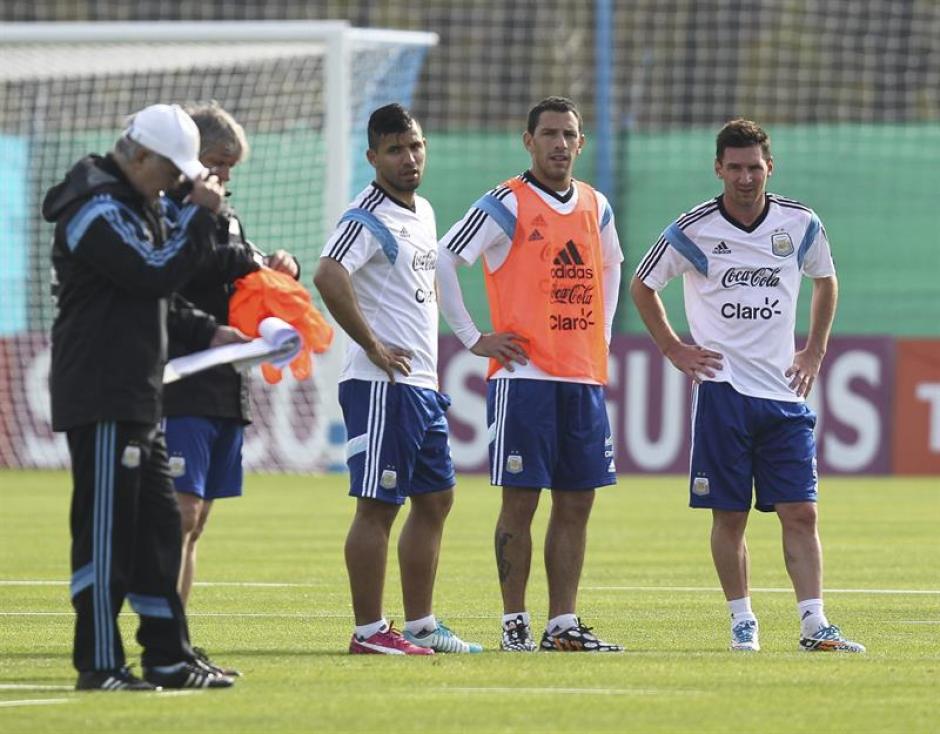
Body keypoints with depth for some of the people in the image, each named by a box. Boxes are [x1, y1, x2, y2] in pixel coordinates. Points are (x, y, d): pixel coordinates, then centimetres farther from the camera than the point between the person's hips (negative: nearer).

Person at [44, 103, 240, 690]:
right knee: (105, 530, -7)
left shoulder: (137, 205, 19)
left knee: (159, 526, 12)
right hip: (100, 397, -10)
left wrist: (205, 332, 16)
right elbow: (158, 274, -21)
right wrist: (200, 214, -13)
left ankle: (168, 657, 16)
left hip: (138, 397, 10)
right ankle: (100, 663, -4)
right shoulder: (97, 210, -14)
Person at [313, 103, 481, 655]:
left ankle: (421, 627, 20)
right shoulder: (369, 217, -13)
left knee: (435, 500, 13)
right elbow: (328, 276, -29)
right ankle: (370, 631, -4)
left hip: (423, 384, 10)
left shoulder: (424, 212, 16)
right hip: (384, 384, -10)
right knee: (378, 505, -7)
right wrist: (373, 346, -23)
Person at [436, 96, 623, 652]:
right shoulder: (506, 205, -5)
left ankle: (564, 623, 10)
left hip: (585, 377, 6)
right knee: (521, 502, -4)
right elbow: (443, 261, -7)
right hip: (524, 374, -6)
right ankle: (515, 623, 0)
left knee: (576, 504, 5)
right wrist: (473, 338, -7)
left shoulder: (596, 208, 13)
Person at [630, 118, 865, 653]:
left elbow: (826, 281, 21)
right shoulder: (693, 231, -4)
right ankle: (742, 621, 11)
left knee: (800, 513, -5)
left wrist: (815, 352, 14)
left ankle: (814, 624, -5)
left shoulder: (800, 224, 2)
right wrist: (674, 349, 5)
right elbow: (642, 286, 11)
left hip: (785, 391, 2)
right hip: (723, 388, -2)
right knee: (730, 517, 0)